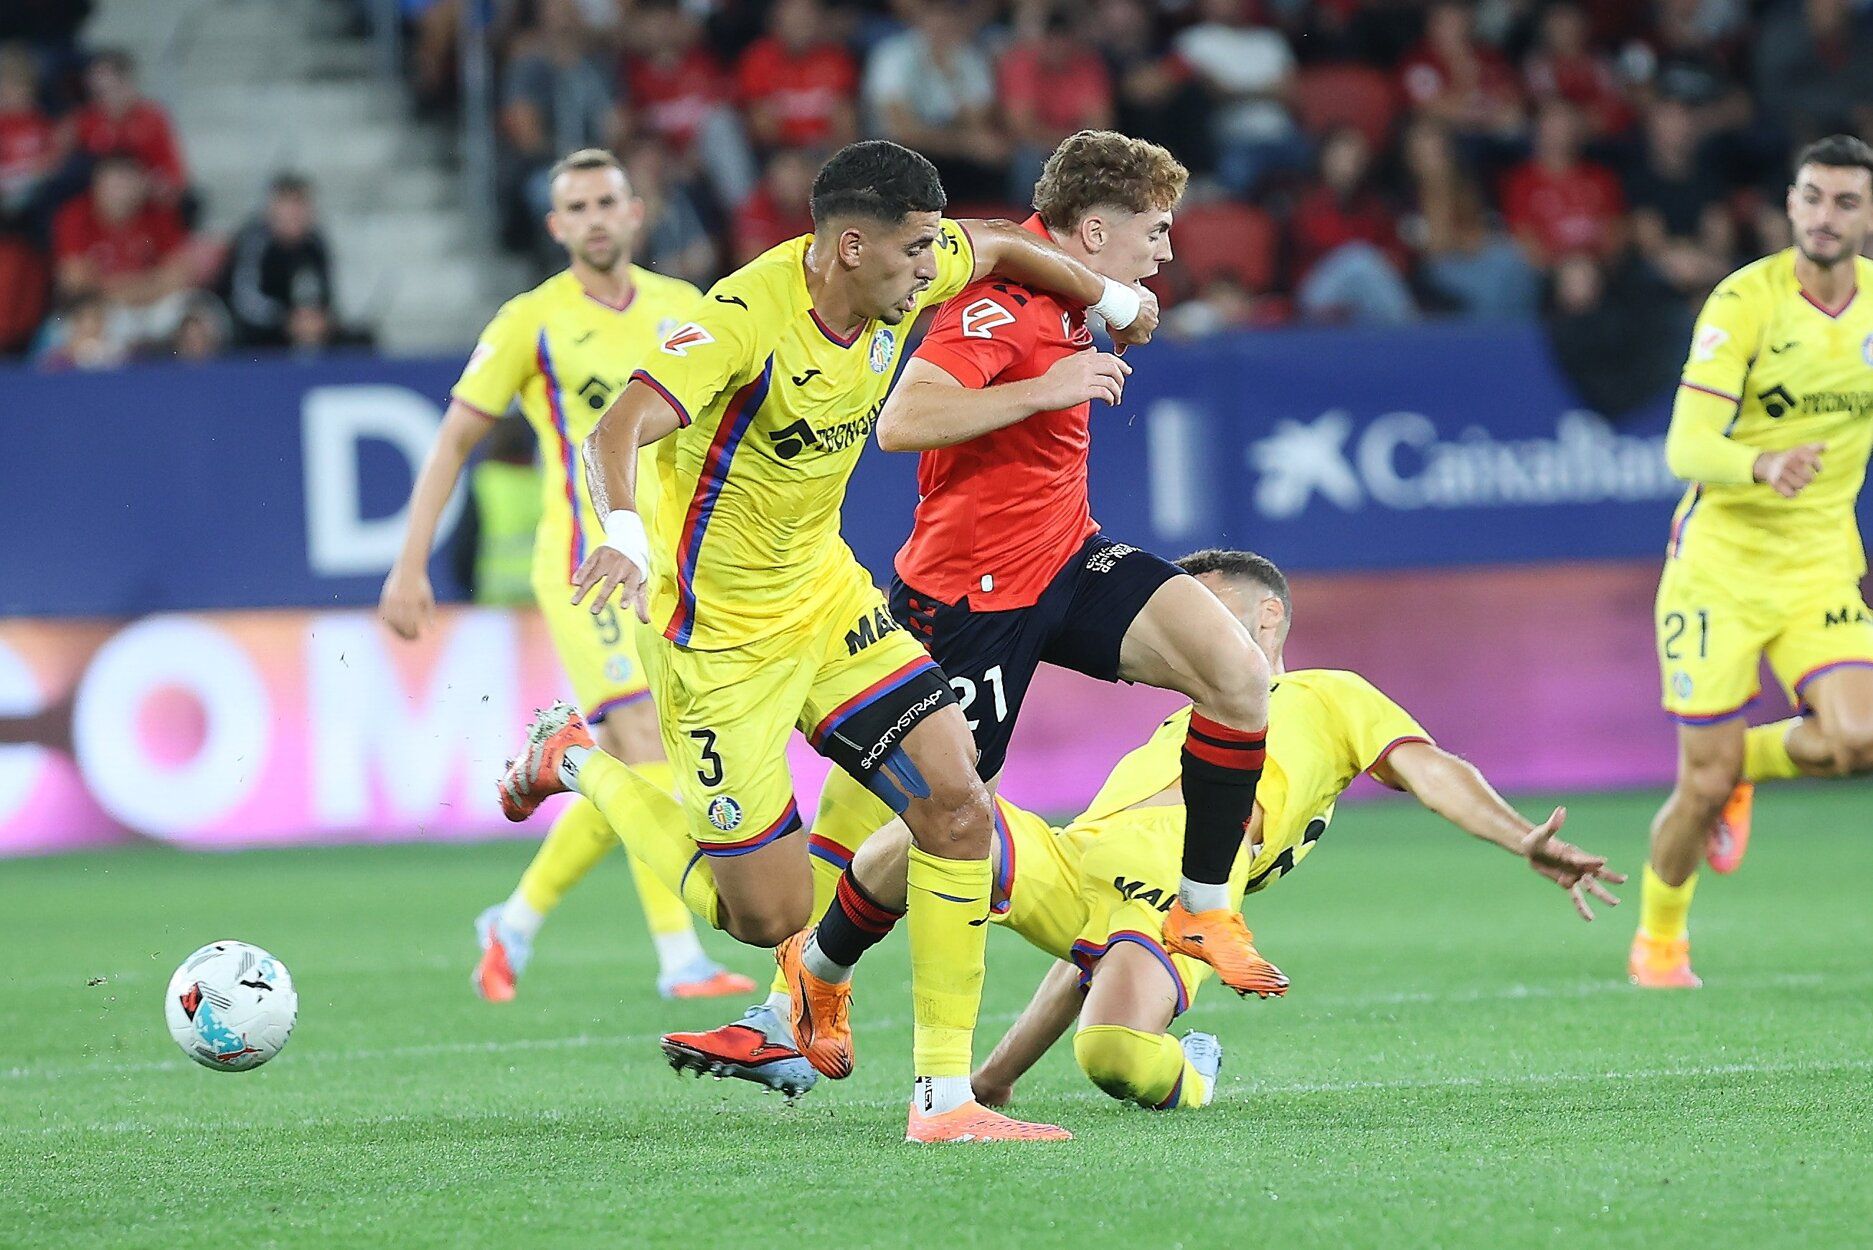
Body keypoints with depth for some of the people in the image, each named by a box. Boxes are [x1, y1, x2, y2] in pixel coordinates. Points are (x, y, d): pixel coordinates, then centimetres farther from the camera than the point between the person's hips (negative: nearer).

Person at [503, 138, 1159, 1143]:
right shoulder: (749, 317, -27)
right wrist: (622, 531, -58)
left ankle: (943, 1097, -2)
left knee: (958, 810, -10)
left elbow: (998, 245, 18)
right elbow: (618, 430, -39)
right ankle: (578, 765, 21)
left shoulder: (899, 278, -5)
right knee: (769, 916, -3)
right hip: (721, 635, -7)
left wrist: (1112, 298, 27)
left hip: (827, 599, 7)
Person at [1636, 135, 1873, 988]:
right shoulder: (1744, 302, -15)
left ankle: (1745, 766, 15)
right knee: (1704, 784, -3)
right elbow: (1686, 448, -23)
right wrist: (1763, 467, -41)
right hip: (1720, 560, -4)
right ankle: (1658, 941, 25)